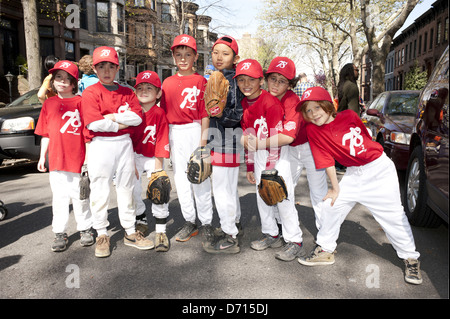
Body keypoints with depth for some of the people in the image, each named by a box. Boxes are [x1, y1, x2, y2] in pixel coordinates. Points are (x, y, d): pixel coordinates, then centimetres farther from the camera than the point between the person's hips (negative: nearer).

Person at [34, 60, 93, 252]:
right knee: (59, 197, 8)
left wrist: (88, 157, -5)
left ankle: (85, 229, 23)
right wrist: (42, 156, 10)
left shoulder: (80, 102, -1)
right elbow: (46, 134, 13)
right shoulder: (49, 103, 9)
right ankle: (60, 233, 18)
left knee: (80, 196, 7)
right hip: (56, 159, 3)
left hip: (78, 159, -3)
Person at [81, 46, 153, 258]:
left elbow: (137, 117, -5)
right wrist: (122, 123, -11)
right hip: (100, 146, -3)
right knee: (100, 192, 3)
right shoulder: (90, 93, -2)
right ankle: (102, 235, 18)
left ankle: (130, 232, 21)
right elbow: (94, 123, -16)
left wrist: (112, 116, -14)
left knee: (126, 189, 10)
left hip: (124, 144, 4)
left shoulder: (127, 92, 10)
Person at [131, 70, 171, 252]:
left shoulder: (159, 114, -11)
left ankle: (161, 231, -3)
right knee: (133, 189, -5)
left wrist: (158, 168, -17)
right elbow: (127, 138, -3)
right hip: (134, 156, 3)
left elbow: (161, 143, -13)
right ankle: (141, 221, 23)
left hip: (153, 158, -2)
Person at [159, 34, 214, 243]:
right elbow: (164, 113, 11)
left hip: (194, 131, -5)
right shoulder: (168, 83, 11)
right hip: (174, 134, 5)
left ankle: (206, 223, 14)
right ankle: (189, 223, 23)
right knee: (181, 179, 9)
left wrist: (203, 141, -13)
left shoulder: (200, 81, -2)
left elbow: (205, 114, -7)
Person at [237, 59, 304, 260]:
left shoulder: (270, 103, -18)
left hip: (277, 152, -7)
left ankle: (294, 240, 7)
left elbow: (276, 138, -19)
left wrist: (270, 169, -19)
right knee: (261, 195, 11)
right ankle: (271, 234, 26)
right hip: (259, 154, 7)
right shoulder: (243, 104, 5)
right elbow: (248, 138, 10)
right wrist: (250, 167, 11)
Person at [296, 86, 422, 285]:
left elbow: (366, 137, 9)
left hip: (380, 168, -1)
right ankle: (325, 250, 18)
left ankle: (410, 258, 19)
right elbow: (327, 161, -8)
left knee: (393, 215, 0)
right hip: (353, 174, 2)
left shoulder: (349, 115, -8)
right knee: (331, 205, -1)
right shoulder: (313, 130, -9)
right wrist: (335, 188, -5)